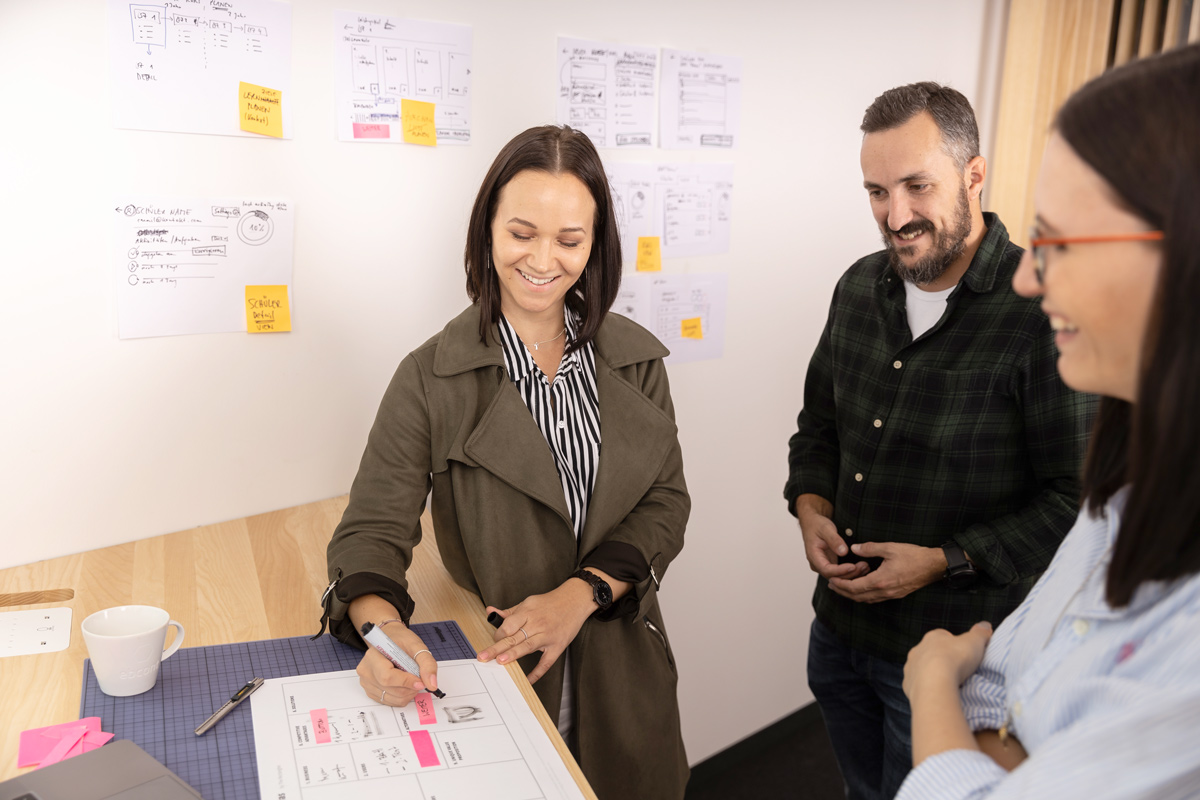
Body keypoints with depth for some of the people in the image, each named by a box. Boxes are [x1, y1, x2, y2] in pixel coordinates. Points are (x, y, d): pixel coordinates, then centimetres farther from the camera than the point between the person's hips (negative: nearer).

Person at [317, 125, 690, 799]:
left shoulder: (635, 359, -1)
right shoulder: (431, 378, -10)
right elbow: (374, 529, -13)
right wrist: (381, 627, -33)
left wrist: (580, 593, -17)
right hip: (490, 674, -3)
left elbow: (665, 501, -2)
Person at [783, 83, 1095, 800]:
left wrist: (944, 561, -21)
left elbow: (1079, 499, -19)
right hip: (838, 629, 6)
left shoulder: (1043, 311, -21)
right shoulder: (860, 287, 1)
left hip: (951, 657, -6)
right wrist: (810, 505, -3)